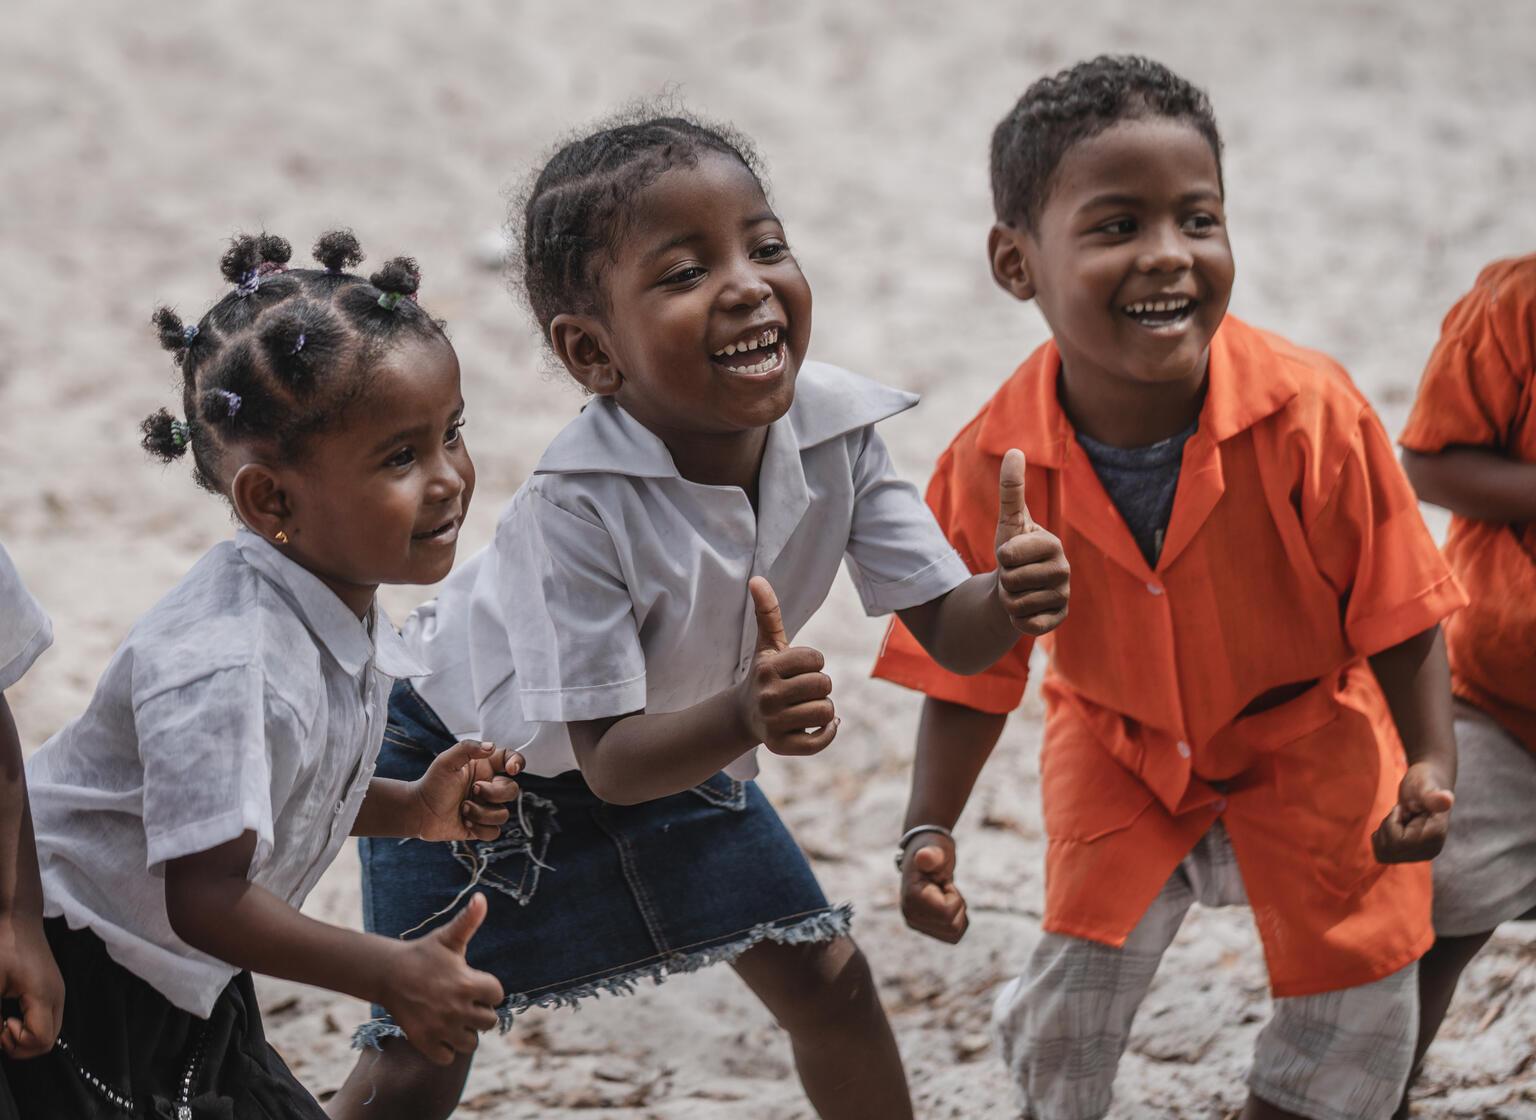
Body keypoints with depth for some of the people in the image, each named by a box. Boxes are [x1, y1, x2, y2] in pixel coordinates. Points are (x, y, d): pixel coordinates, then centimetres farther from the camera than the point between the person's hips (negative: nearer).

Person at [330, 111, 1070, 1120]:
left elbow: (945, 630, -19)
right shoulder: (580, 505, -38)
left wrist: (1008, 603, -43)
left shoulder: (835, 426, -24)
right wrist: (744, 717, -54)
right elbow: (606, 761, -34)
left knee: (830, 982, 4)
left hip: (672, 730, 6)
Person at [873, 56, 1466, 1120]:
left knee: (1359, 997, 5)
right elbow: (969, 673, -11)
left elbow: (1400, 613, -17)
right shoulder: (993, 466, -25)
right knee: (1084, 970, -2)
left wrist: (1430, 765, -28)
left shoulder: (1313, 415, -30)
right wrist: (929, 831, -22)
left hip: (1309, 734, 0)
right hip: (1117, 743, 0)